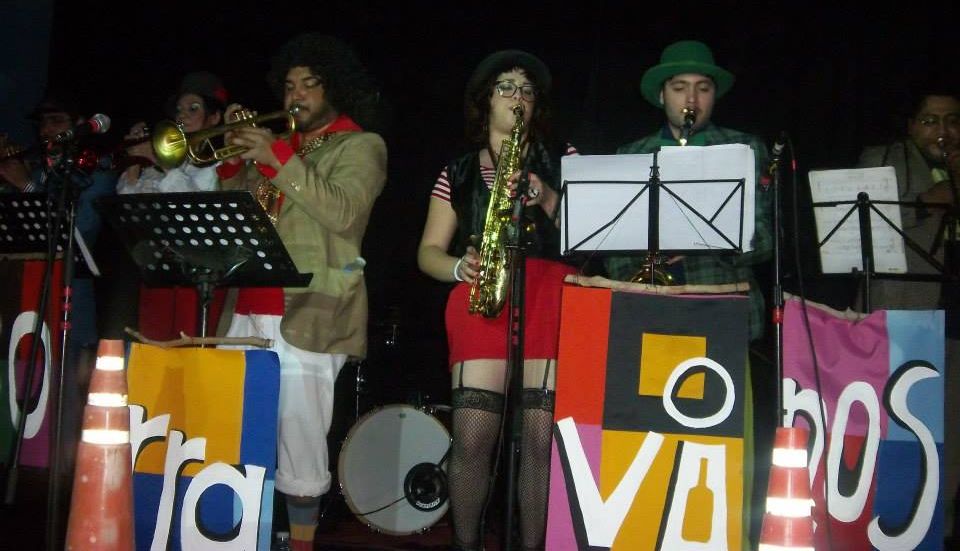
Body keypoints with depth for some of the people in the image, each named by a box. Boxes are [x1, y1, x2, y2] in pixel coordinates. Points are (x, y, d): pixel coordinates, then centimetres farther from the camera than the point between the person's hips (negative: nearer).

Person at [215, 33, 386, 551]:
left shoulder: (360, 145, 4)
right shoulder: (279, 143, 23)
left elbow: (342, 211, -15)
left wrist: (278, 157, -15)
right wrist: (235, 153, 5)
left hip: (308, 312, -6)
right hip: (250, 307, 7)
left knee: (297, 432, -9)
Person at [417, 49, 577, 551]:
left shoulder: (562, 159, 15)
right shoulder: (458, 173, 18)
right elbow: (428, 251, 14)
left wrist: (547, 198, -11)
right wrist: (459, 267, -7)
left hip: (550, 297, 0)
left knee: (541, 439, -7)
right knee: (471, 440, -6)